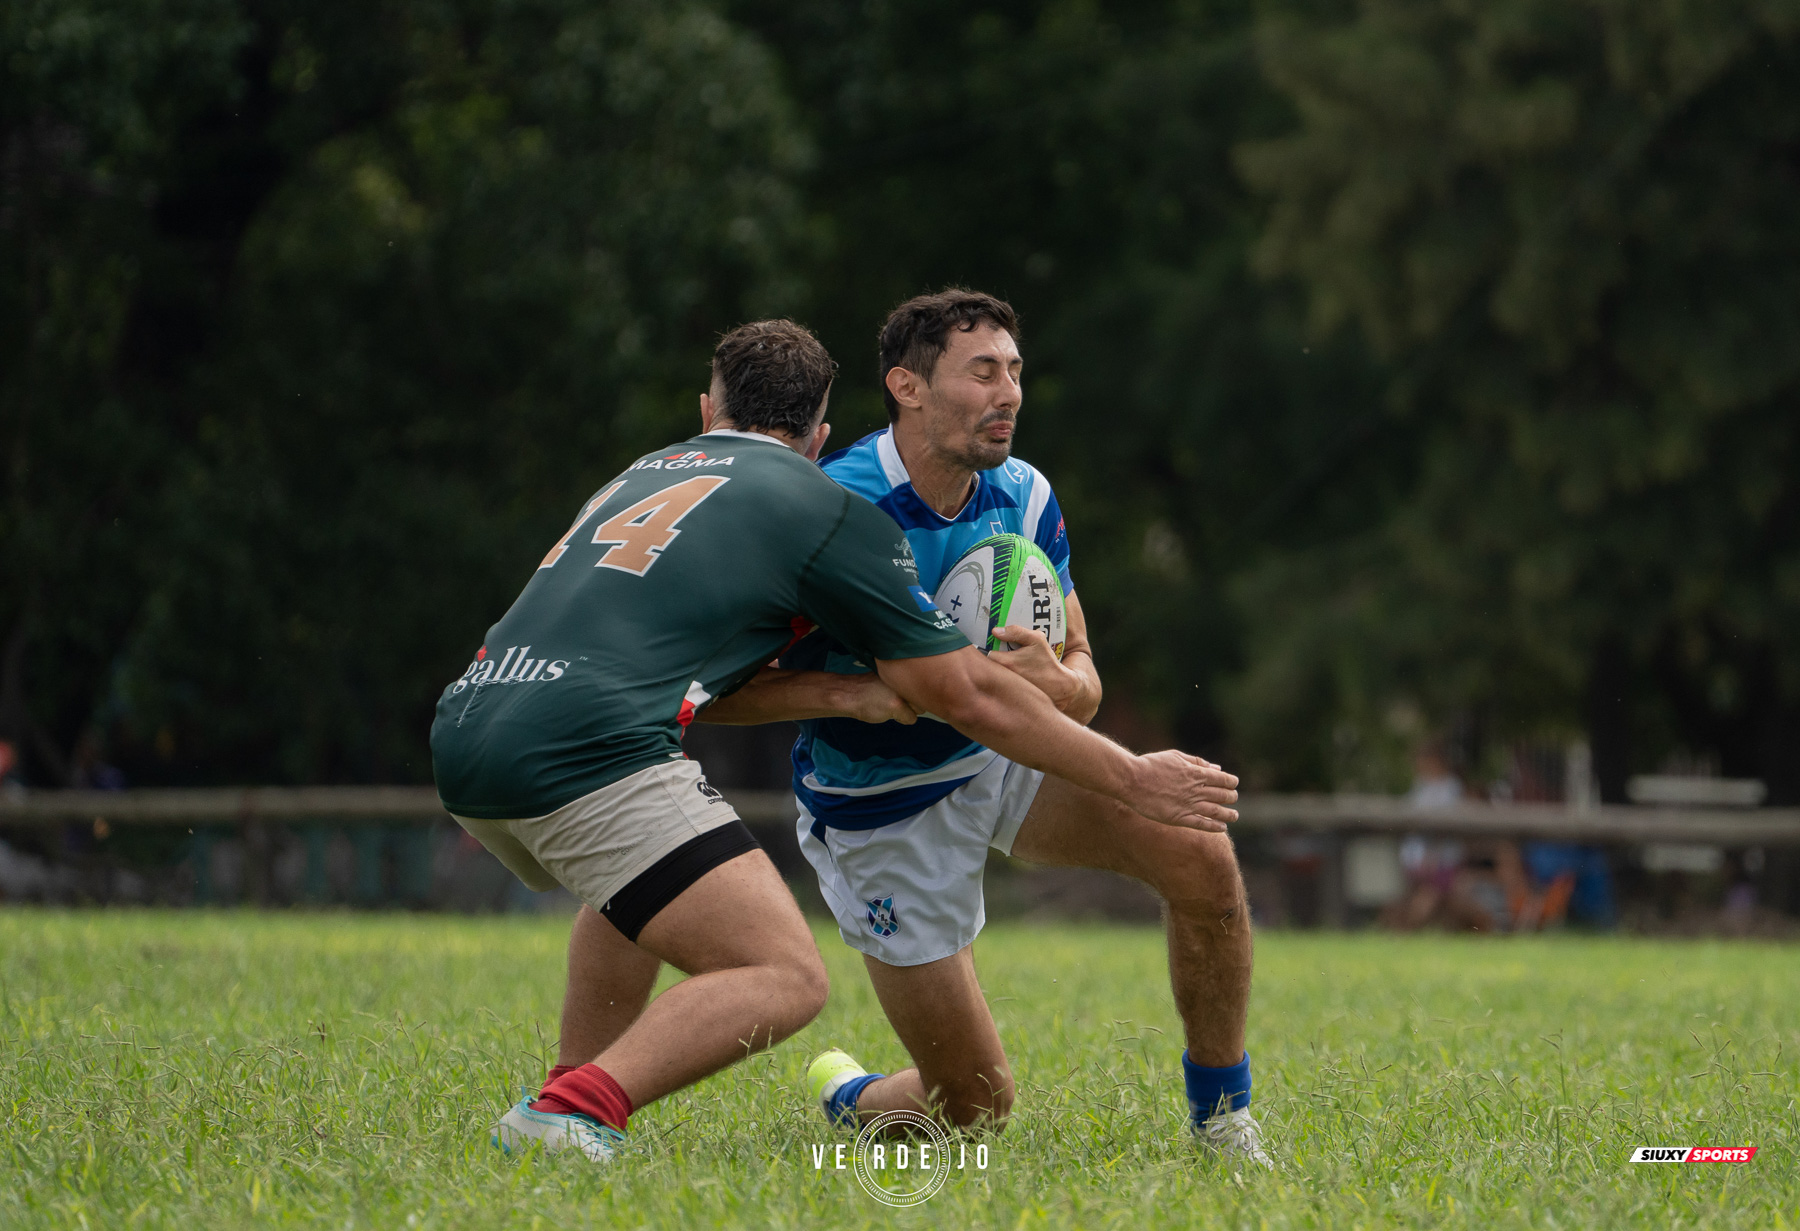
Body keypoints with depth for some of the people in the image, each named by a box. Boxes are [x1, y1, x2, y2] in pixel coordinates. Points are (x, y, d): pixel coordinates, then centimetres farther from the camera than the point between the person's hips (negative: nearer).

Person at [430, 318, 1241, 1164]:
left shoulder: (647, 473, 28)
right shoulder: (830, 513, 8)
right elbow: (970, 698, 12)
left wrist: (840, 693, 27)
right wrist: (1133, 779, 21)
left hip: (465, 725, 8)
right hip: (582, 749, -8)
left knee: (635, 887, 37)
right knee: (785, 980, -7)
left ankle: (576, 1095, 28)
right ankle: (571, 1111, -22)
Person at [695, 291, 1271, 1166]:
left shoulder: (1023, 497, -8)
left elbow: (1081, 679, -4)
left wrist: (1061, 683, -29)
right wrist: (851, 694, -39)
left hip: (1005, 755, 5)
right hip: (881, 810, -5)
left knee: (1199, 855, -21)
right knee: (975, 1106, -4)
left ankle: (1221, 1116, -2)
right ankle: (844, 1099, 32)